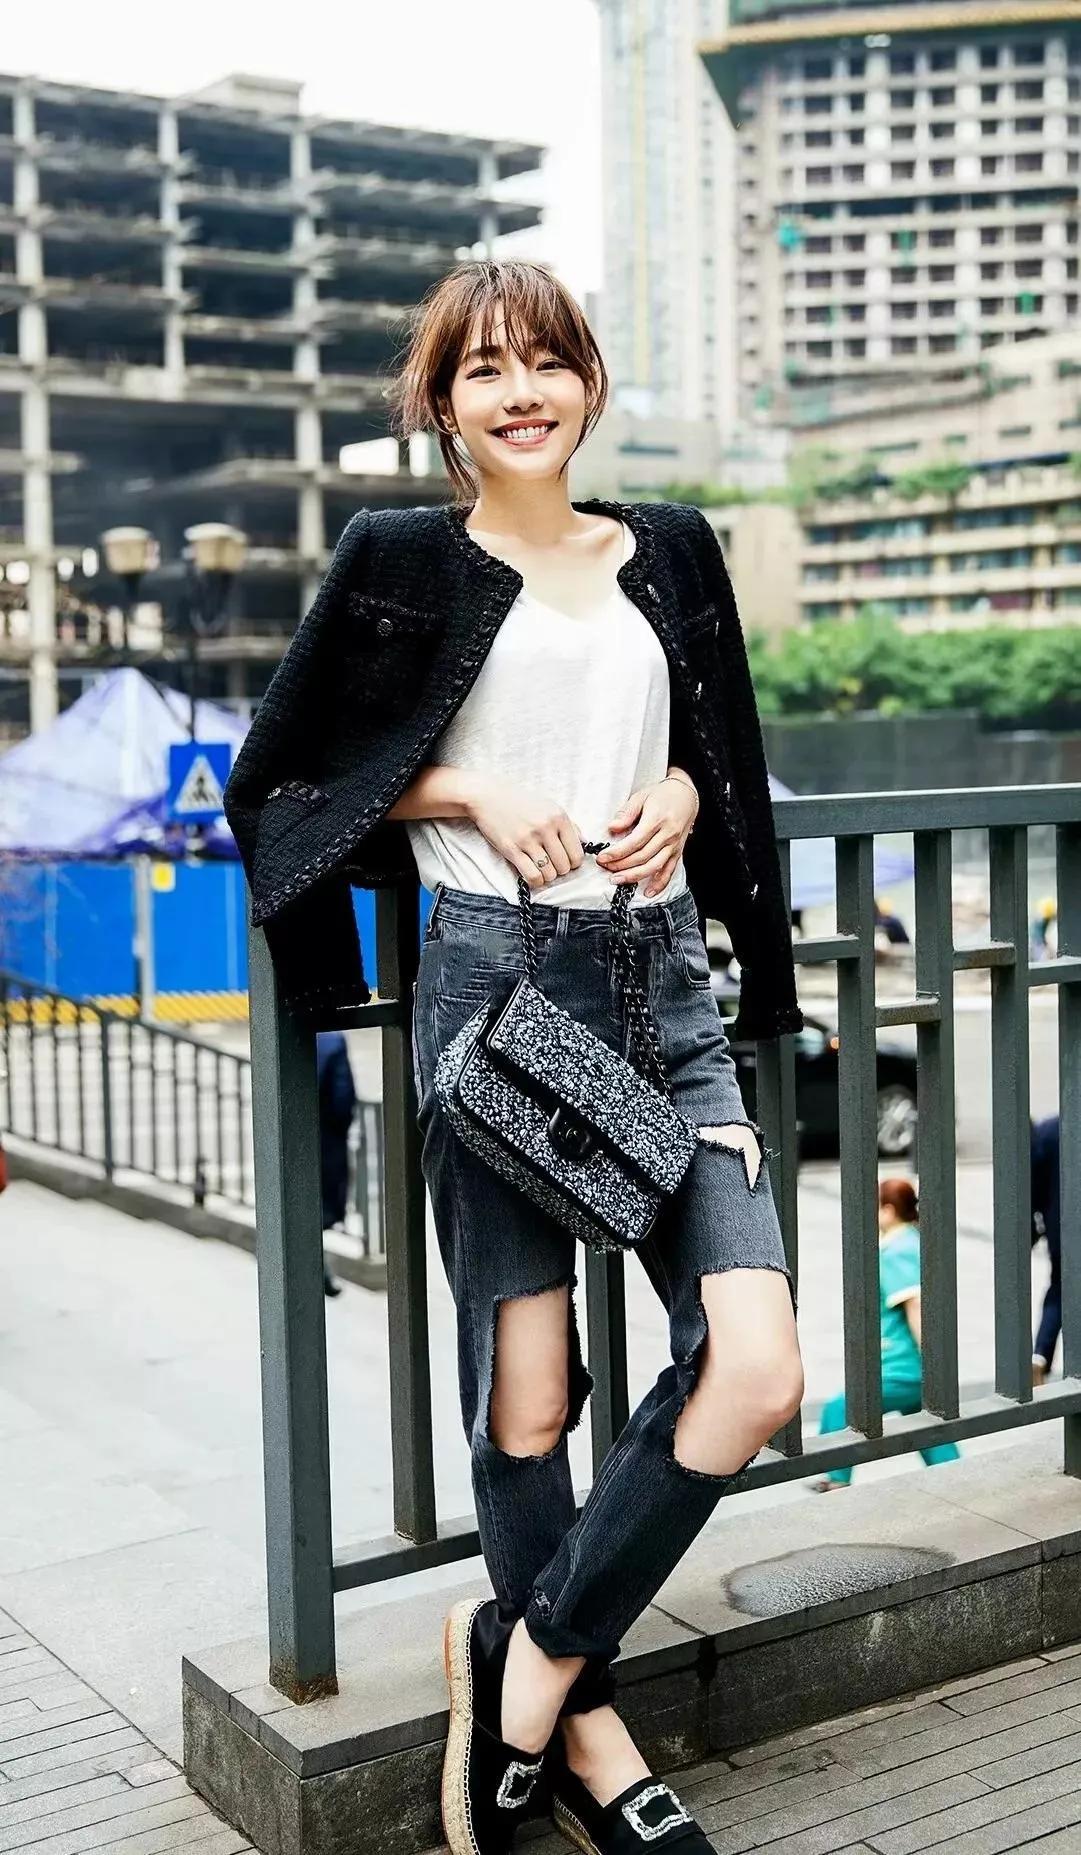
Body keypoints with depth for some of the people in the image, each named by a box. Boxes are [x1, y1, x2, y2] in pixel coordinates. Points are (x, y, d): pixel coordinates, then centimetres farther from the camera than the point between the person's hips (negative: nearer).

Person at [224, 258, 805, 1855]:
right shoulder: (404, 560, 4)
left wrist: (683, 790, 1)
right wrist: (471, 791, -7)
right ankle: (582, 1724, 23)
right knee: (528, 1392, 2)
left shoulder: (669, 550, 15)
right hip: (499, 976, -4)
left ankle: (529, 1654, 10)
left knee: (759, 1370, -9)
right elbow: (276, 778, 5)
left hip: (666, 978, 4)